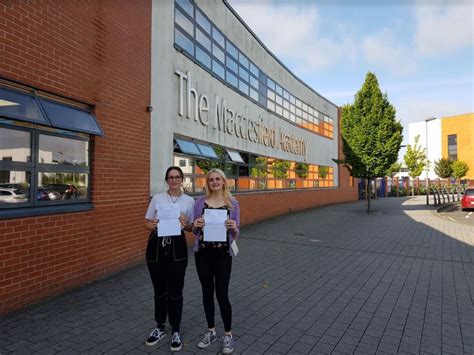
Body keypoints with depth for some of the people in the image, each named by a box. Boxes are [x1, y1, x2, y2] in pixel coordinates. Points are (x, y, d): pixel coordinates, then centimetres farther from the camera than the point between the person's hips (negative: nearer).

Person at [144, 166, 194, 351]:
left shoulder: (189, 201, 1)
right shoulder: (157, 198, 2)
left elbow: (191, 227, 4)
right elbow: (147, 223, 5)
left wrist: (185, 224, -19)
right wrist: (154, 225, -17)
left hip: (177, 247, -1)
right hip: (156, 246, 1)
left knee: (175, 292, 7)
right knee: (159, 290, 14)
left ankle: (175, 331, 26)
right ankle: (160, 328, 34)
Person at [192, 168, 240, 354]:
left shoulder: (233, 203, -2)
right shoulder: (200, 202, 1)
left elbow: (235, 234, 1)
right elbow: (195, 231, 6)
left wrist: (233, 227, -21)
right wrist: (196, 225, -16)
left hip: (223, 254, -2)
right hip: (202, 252, 2)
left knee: (222, 294, 2)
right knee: (207, 292, 13)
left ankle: (228, 334, 22)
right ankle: (211, 331, 32)